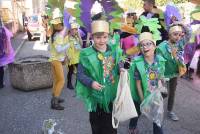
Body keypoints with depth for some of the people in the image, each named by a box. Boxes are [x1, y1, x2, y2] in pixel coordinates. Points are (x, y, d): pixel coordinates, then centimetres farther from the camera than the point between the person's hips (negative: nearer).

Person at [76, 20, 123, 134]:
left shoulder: (115, 51, -1)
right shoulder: (86, 54, -12)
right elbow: (80, 74, -9)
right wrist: (90, 82, -25)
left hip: (112, 95, 2)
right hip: (95, 96, -2)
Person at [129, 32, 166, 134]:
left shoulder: (160, 60, -11)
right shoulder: (137, 63, -22)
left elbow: (159, 80, -3)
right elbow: (138, 83, -17)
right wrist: (143, 100, -16)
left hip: (155, 96, 2)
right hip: (140, 96, -2)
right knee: (137, 114, 22)